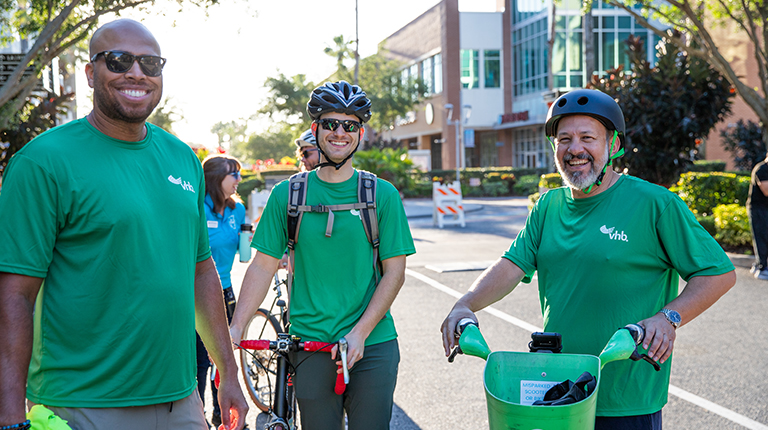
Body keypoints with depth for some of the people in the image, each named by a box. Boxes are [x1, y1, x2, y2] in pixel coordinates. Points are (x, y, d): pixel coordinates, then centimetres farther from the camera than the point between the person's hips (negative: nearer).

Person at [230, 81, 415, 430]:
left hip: (373, 345, 0)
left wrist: (359, 333, -11)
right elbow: (263, 266, 4)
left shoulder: (382, 195, 1)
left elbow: (394, 272, -1)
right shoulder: (287, 194, 3)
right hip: (310, 345, 0)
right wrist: (235, 327, -6)